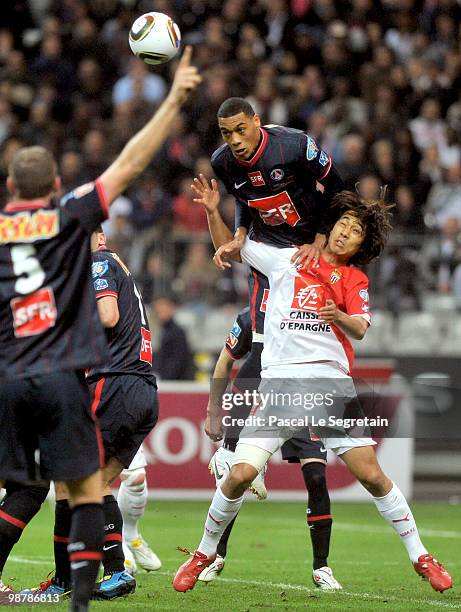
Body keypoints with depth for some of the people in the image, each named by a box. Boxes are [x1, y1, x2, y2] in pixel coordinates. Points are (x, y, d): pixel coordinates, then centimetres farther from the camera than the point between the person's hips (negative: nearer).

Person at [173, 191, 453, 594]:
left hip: (331, 382, 0)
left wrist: (339, 316, -25)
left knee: (371, 473, -8)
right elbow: (232, 249, 21)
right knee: (241, 474, -13)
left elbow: (361, 329, -2)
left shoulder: (354, 280, 14)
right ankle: (205, 554, 8)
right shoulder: (288, 260, 14)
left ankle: (420, 557, 6)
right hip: (280, 380, 0)